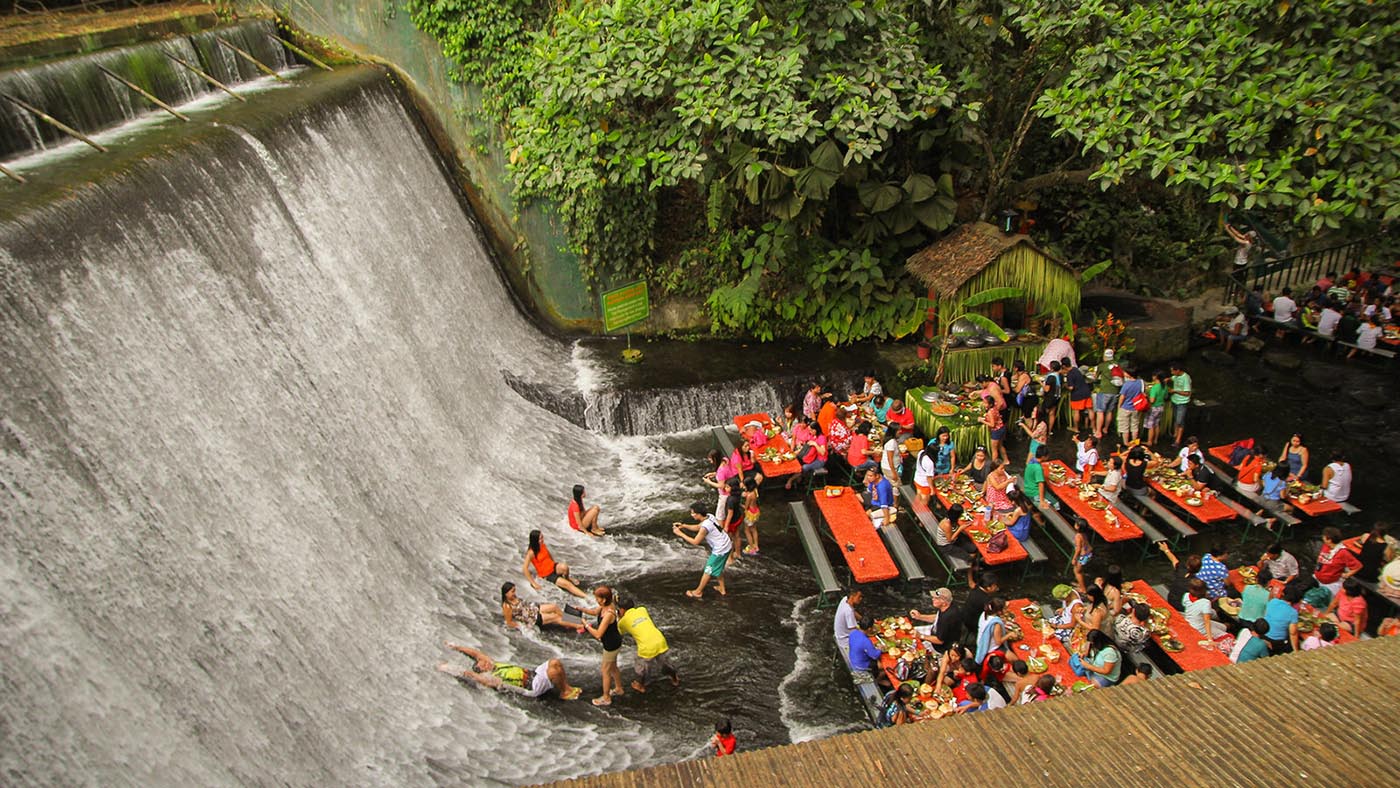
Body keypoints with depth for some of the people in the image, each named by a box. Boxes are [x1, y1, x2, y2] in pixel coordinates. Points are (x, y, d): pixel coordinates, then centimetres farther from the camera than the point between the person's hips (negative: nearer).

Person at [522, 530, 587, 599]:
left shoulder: (542, 545, 1)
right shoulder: (531, 552, -19)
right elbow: (525, 568, -23)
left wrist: (557, 566, 15)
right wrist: (533, 583, -24)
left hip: (553, 567, 5)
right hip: (547, 575, -5)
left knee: (564, 567, -31)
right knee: (567, 584, -22)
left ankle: (566, 578, 1)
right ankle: (586, 597, -22)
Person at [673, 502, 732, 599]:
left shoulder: (705, 527, -29)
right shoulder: (709, 516, -3)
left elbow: (695, 542, -18)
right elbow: (697, 527, 13)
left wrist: (680, 534, -12)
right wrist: (683, 526, 2)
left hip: (720, 550, -8)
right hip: (726, 546, 8)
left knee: (708, 571, 10)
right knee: (718, 568, 28)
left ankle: (698, 592, 27)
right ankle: (722, 589, 43)